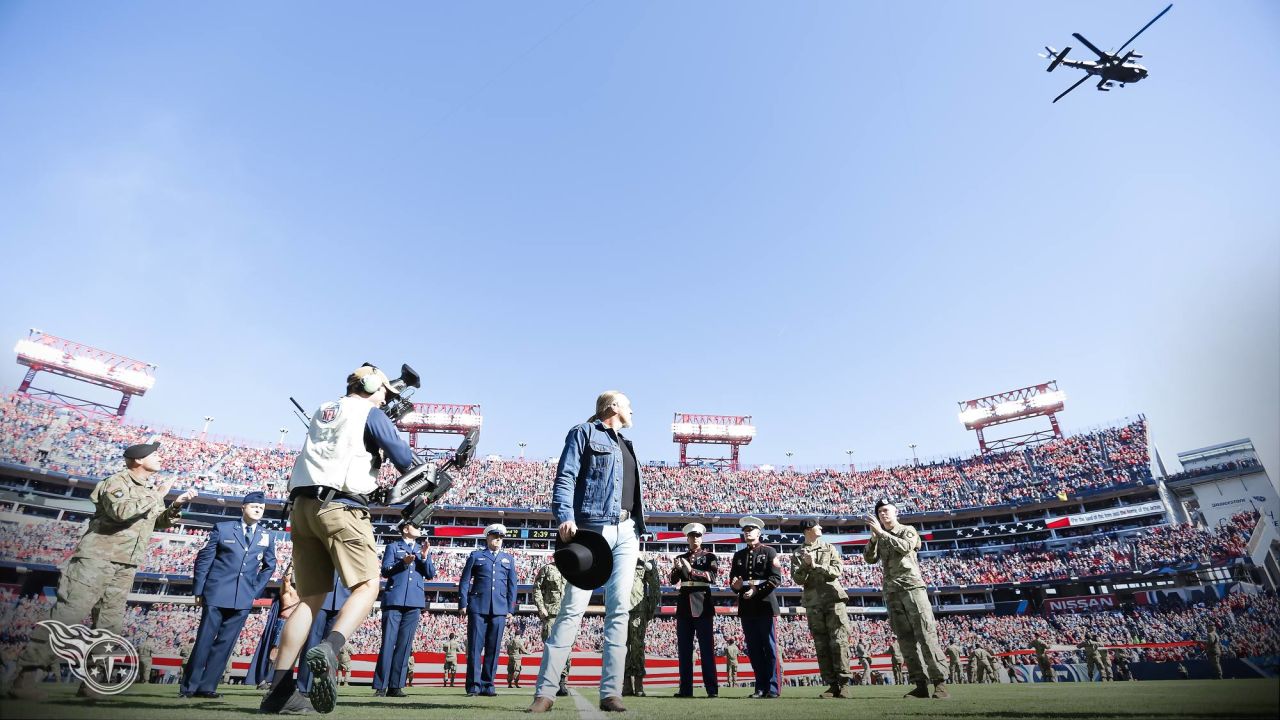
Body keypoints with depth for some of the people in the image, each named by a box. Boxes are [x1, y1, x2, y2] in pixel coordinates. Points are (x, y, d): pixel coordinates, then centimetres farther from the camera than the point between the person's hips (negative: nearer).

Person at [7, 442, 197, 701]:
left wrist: (176, 505, 6)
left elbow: (159, 522, 24)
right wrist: (157, 495, -20)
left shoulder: (151, 488, 14)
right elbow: (122, 511, -29)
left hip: (125, 566, 7)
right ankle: (26, 679, -3)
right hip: (97, 558, -7)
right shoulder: (118, 481, -8)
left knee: (111, 624, 7)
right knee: (67, 616, -10)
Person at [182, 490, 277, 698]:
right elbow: (203, 559, 3)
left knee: (225, 643, 4)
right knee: (204, 640, 2)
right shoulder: (222, 528, 1)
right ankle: (189, 686, 14)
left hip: (243, 599, 3)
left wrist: (256, 590, 9)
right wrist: (198, 590, 0)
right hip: (216, 594, -3)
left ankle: (206, 686, 13)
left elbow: (269, 566, 18)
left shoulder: (267, 537, 9)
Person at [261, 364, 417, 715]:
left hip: (302, 507, 7)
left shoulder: (322, 410, 23)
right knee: (367, 586, -4)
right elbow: (404, 459, -3)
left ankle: (279, 690, 3)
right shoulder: (371, 413, 2)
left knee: (311, 598, 9)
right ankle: (327, 651, -28)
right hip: (340, 507, -7)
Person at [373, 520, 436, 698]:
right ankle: (380, 686, 1)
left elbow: (430, 574, 10)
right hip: (394, 600, -3)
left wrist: (425, 557, -6)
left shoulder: (423, 550, 20)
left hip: (414, 603, 3)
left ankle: (395, 686, 4)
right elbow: (385, 571, -1)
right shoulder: (392, 547, 11)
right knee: (388, 642, -4)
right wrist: (403, 563, -16)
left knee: (404, 644, 1)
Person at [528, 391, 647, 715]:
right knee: (573, 608, -7)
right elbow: (565, 478, -8)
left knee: (619, 610, 2)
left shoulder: (626, 444, 24)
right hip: (593, 529, -7)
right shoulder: (584, 432, 3)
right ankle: (545, 691, 1)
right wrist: (565, 518, -22)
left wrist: (638, 528, 16)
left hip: (626, 533, 7)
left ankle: (611, 692, 6)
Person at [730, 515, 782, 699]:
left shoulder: (769, 552, 2)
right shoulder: (738, 555, 16)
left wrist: (757, 590, -16)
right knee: (753, 649, 6)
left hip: (765, 605, -4)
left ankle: (772, 688, 6)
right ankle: (761, 687, 13)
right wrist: (735, 585, -8)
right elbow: (733, 580, 15)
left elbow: (776, 578, -7)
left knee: (769, 648, -1)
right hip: (746, 607, 4)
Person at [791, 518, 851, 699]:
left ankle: (844, 683, -1)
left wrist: (817, 566, -11)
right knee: (821, 645, 2)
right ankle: (832, 685, 8)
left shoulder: (829, 548, 11)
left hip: (833, 599, -1)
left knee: (839, 641, -6)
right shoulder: (797, 554, 9)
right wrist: (806, 565, -15)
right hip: (813, 604, 1)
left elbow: (838, 570, -1)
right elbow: (797, 579, 0)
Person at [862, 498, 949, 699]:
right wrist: (873, 538, -12)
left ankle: (940, 683, -11)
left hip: (912, 587, -4)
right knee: (905, 638, 1)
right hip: (891, 591, 4)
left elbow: (905, 546, -15)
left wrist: (881, 532, -18)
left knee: (925, 634, -11)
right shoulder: (880, 537, 18)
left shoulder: (908, 530, 7)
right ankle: (920, 685, 3)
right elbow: (869, 558, 3)